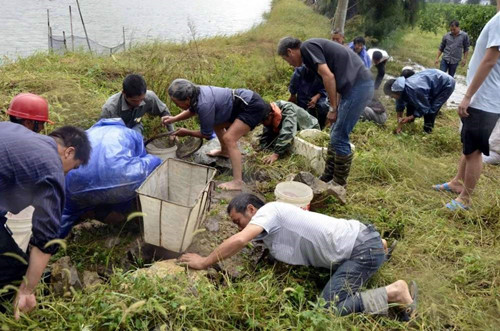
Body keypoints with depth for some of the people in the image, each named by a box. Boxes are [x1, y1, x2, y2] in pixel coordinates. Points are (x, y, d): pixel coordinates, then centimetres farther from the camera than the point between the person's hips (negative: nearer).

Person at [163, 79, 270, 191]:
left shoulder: (204, 105, -28)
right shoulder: (195, 93, -3)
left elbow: (207, 134, -13)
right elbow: (192, 110, 21)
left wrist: (187, 132, 0)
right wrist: (174, 119, 8)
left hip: (252, 106, -10)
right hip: (244, 99, 10)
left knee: (229, 139, -19)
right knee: (216, 124, 22)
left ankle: (237, 182, -20)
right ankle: (225, 151, 46)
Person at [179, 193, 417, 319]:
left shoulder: (268, 210, -14)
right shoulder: (270, 233, 14)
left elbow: (239, 241, -25)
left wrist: (204, 262, -13)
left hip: (362, 248, -10)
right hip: (357, 239, 10)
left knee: (329, 309, -16)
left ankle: (394, 293, -6)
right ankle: (379, 248, 29)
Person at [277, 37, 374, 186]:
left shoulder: (307, 47, -6)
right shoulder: (313, 47, 22)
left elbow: (328, 76, -16)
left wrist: (333, 108, -11)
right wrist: (335, 107, 15)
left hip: (358, 86, -10)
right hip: (359, 86, 10)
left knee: (339, 138, -4)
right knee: (336, 136, 15)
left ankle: (339, 185, 8)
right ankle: (327, 178, 25)